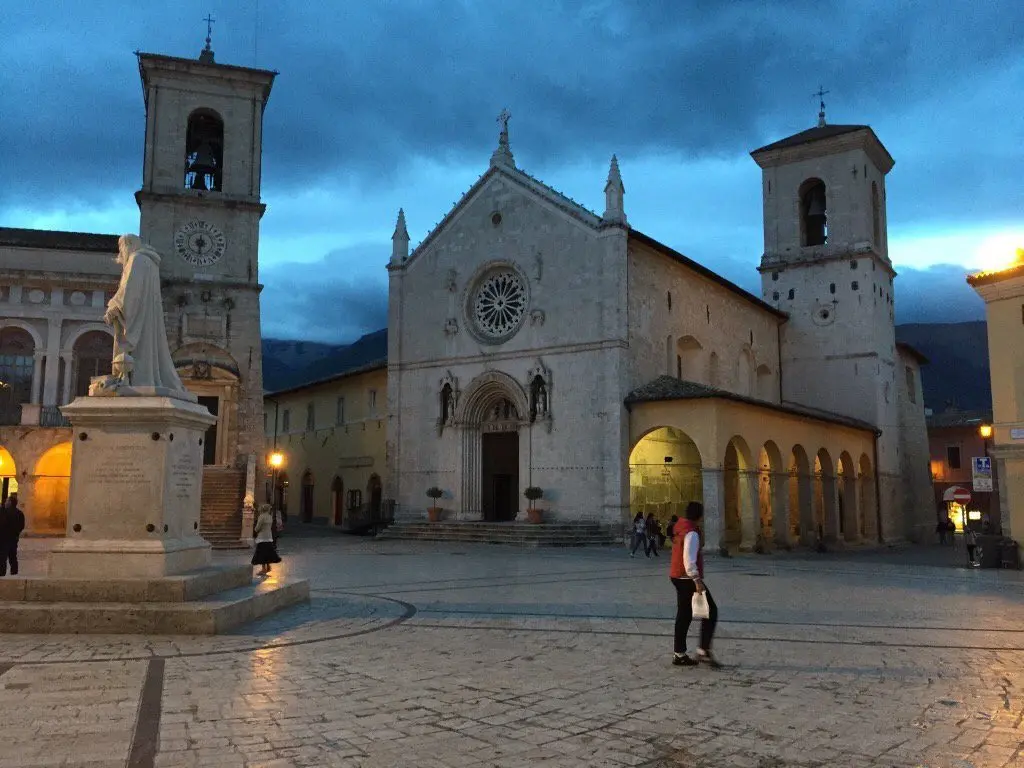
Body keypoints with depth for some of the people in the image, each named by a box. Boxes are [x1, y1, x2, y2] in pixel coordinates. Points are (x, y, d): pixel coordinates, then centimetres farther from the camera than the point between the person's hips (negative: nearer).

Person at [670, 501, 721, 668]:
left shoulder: (680, 528, 13)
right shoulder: (691, 533, -17)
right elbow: (689, 560, -25)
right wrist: (697, 581, -26)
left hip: (678, 577, 10)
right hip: (688, 579, -10)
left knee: (684, 615, 14)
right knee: (711, 611, -4)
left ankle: (679, 654, 18)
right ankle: (704, 651, -7)